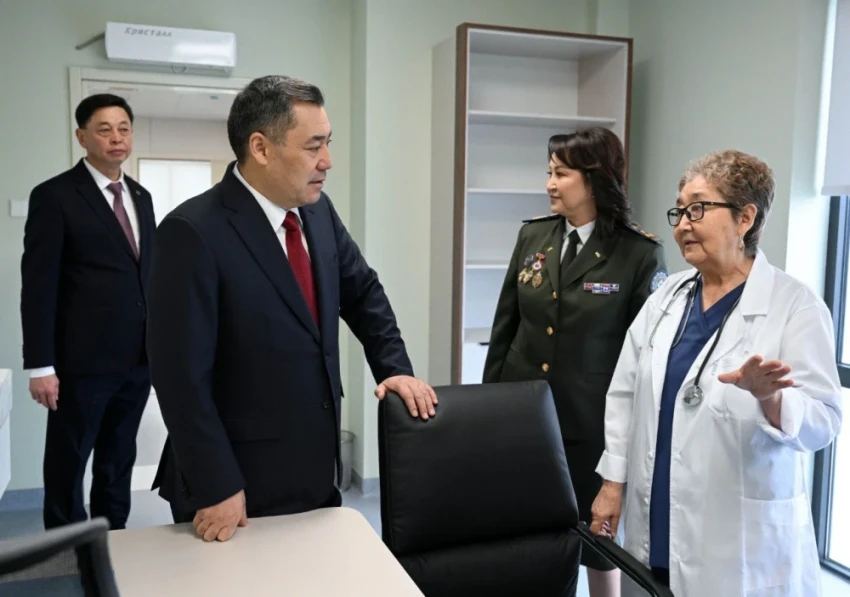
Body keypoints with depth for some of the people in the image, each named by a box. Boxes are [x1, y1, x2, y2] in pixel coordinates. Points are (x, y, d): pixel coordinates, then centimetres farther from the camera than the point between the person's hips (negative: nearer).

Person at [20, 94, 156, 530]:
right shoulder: (55, 196, -6)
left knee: (119, 463, 16)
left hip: (138, 359, 6)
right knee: (67, 467, 9)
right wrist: (40, 366, -14)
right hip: (82, 361, -5)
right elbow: (38, 286, -10)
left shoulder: (141, 197, 12)